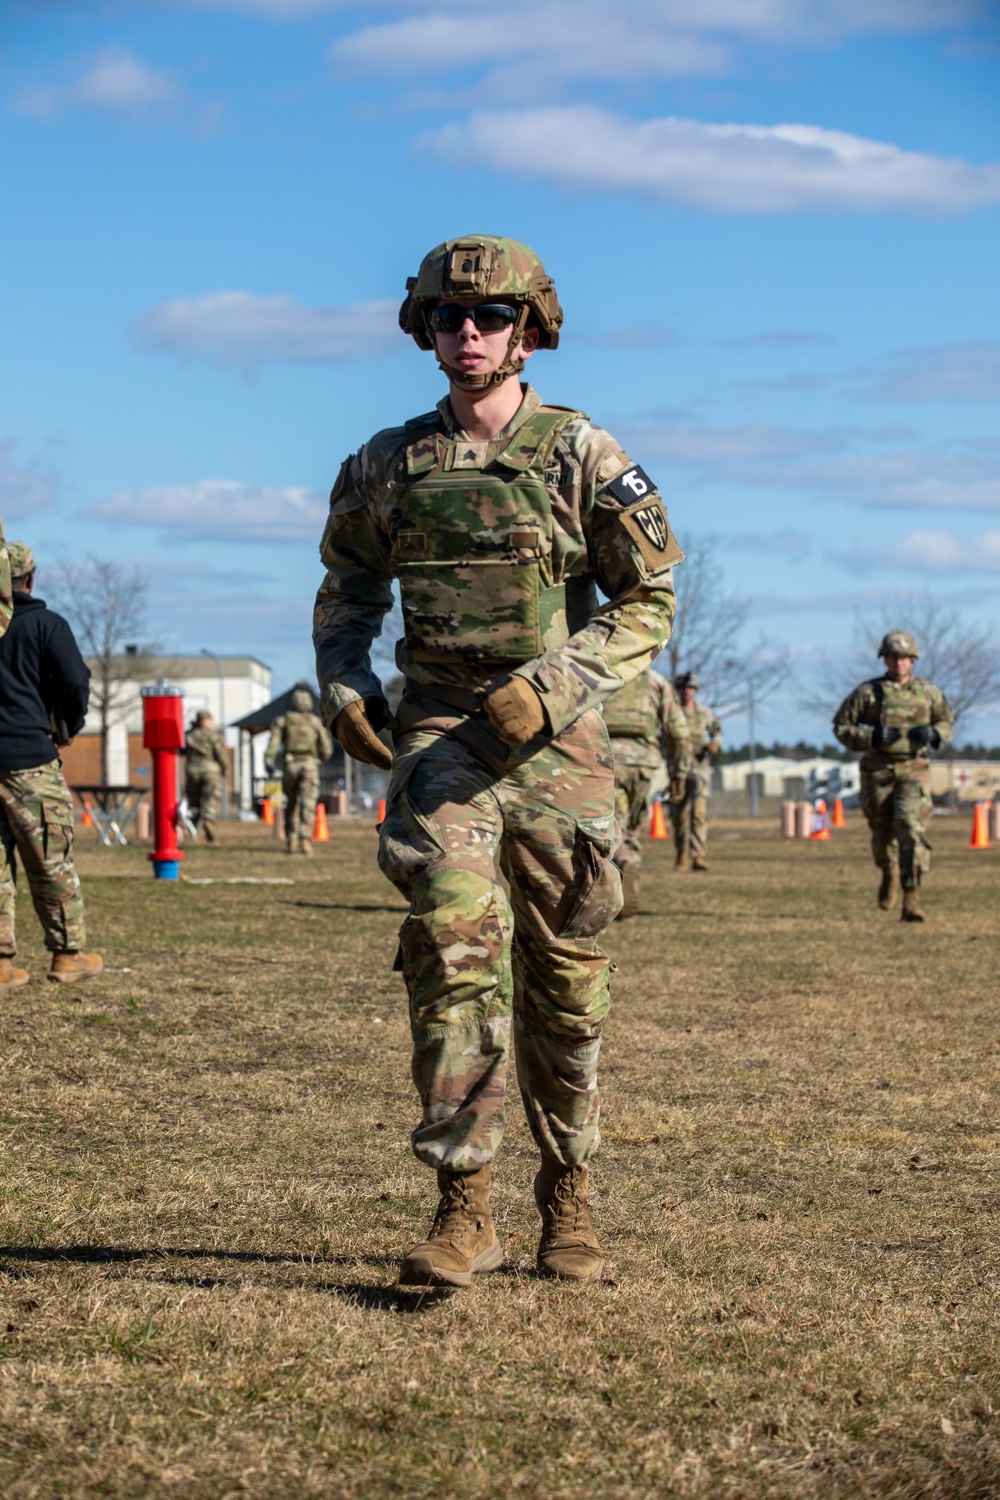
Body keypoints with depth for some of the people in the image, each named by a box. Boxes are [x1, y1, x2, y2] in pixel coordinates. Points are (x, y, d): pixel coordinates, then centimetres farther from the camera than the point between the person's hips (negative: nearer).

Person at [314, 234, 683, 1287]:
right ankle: (463, 1208, -13)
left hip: (554, 739, -1)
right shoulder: (387, 465, 8)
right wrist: (343, 688, 5)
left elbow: (648, 601, -1)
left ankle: (566, 1197, 22)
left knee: (563, 977, 5)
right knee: (454, 950, -15)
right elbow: (347, 587, 23)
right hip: (437, 734, 1)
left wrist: (552, 686, -15)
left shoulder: (584, 456, 0)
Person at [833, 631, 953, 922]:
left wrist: (933, 734, -5)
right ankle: (890, 874, 44)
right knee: (883, 833, 9)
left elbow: (947, 722, 18)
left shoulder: (929, 692, 5)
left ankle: (911, 897, -21)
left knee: (911, 827, -19)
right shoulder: (867, 692, -1)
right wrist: (872, 737, -15)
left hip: (914, 770, -1)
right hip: (878, 771, 1)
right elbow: (841, 726, 1)